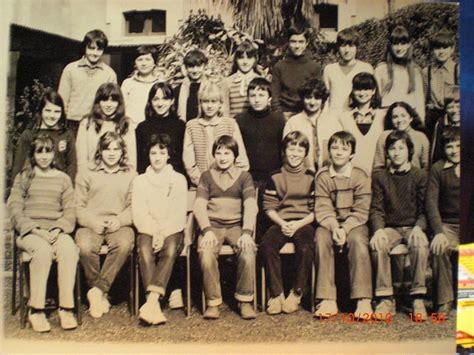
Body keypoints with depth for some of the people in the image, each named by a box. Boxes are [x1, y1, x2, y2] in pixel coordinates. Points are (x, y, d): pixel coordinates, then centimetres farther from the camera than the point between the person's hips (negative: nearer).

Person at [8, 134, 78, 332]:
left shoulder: (63, 179, 18)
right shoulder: (23, 178, 14)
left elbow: (70, 212, 10)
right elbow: (15, 210, 2)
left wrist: (58, 229, -10)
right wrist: (36, 230, -13)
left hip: (57, 231, 1)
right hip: (29, 231, -1)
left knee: (69, 249, -33)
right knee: (43, 250, -35)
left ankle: (66, 308, -28)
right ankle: (36, 310, -28)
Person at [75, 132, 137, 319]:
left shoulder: (130, 175, 16)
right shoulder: (86, 173, 15)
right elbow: (78, 206, 8)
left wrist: (120, 220, -11)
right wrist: (92, 221, -11)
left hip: (119, 225, 0)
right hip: (90, 224, 0)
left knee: (124, 244, -34)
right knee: (85, 247, -32)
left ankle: (98, 290, -21)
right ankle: (101, 294, -10)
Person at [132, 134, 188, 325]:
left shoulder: (179, 179, 11)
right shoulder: (140, 181, 13)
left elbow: (179, 214, 0)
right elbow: (139, 214, 2)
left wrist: (163, 234, -15)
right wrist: (154, 233, -14)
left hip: (172, 231, 0)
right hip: (147, 230, 1)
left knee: (170, 250, -33)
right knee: (145, 250, -32)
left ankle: (151, 301, -41)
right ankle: (154, 304, -39)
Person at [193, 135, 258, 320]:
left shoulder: (244, 176, 11)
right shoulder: (207, 176, 13)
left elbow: (250, 206, -2)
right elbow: (199, 206, 2)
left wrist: (247, 232, -18)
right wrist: (207, 230, -15)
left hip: (236, 225, 0)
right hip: (212, 225, 0)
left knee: (248, 252, -30)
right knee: (206, 254, -31)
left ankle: (245, 300, -12)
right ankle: (213, 302, -14)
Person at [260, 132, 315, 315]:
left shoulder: (311, 177, 8)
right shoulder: (275, 177, 11)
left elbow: (316, 209, 3)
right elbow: (269, 207, 6)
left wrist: (299, 224, -11)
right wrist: (282, 223, -12)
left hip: (304, 223, -1)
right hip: (281, 222, 1)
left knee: (306, 248, -32)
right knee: (266, 245, -29)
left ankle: (296, 293, -11)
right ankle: (276, 294, -16)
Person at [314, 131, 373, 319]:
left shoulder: (360, 176, -2)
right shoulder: (322, 176, 2)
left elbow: (361, 211, -7)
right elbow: (322, 209, -5)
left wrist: (345, 229, -21)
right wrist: (334, 227, -23)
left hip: (354, 223, -1)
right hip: (329, 223, 1)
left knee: (358, 239, -33)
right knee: (321, 238, -30)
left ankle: (364, 300, -29)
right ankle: (327, 300, -29)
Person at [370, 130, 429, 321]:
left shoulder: (420, 175, 5)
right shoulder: (379, 177, 8)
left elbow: (424, 209, 3)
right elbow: (376, 209, 3)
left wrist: (418, 227, -17)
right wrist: (378, 230, -16)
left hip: (413, 226, -1)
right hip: (390, 227, 1)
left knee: (420, 244, -34)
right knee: (377, 244, -31)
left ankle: (418, 299, -24)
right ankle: (385, 299, -24)